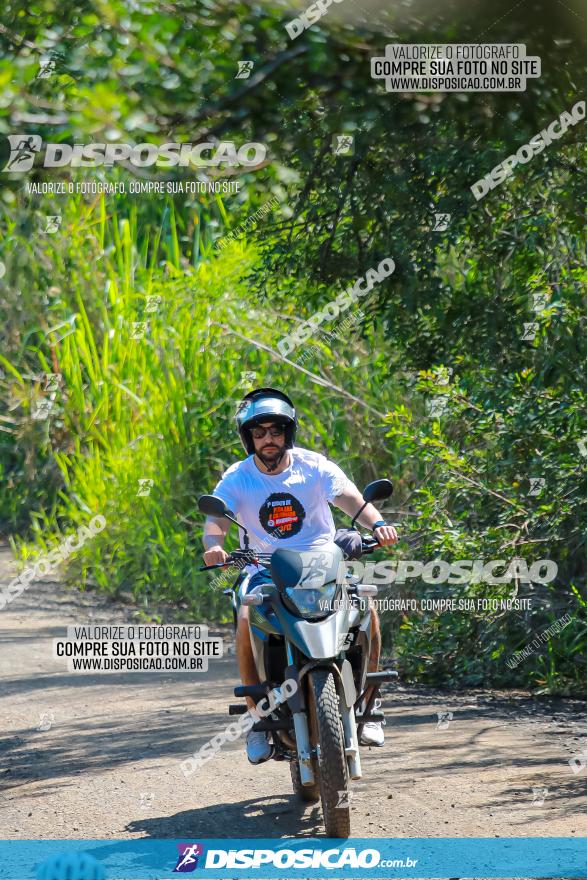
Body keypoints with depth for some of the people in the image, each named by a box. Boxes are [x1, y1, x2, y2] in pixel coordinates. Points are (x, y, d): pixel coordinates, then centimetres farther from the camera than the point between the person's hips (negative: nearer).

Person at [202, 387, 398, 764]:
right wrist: (214, 544, -39)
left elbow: (350, 498, -16)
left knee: (366, 606, -26)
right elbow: (216, 518, -14)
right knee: (247, 622, -30)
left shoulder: (313, 465, -1)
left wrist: (377, 523, -37)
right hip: (266, 570, 0)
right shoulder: (238, 478, 1)